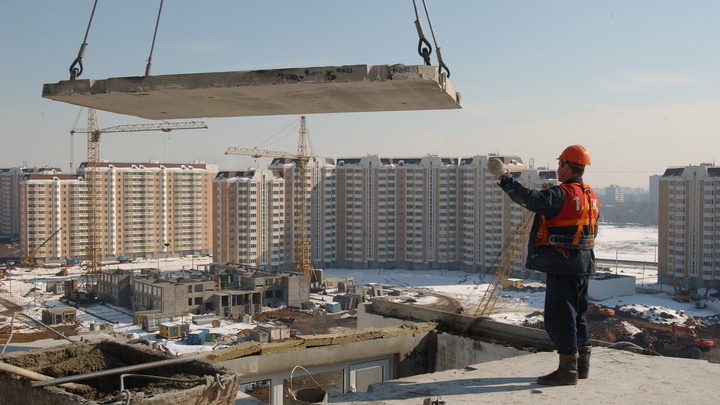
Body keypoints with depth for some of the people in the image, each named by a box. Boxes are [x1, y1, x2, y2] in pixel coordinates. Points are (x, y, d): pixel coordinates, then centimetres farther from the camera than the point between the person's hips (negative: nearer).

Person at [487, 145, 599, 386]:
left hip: (562, 266, -9)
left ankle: (568, 370, 0)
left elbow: (529, 199, -28)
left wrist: (504, 177, -23)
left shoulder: (562, 194, -17)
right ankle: (582, 365, 25)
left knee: (559, 317, -3)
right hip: (583, 264, 10)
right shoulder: (591, 196, 13)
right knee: (577, 314, 18)